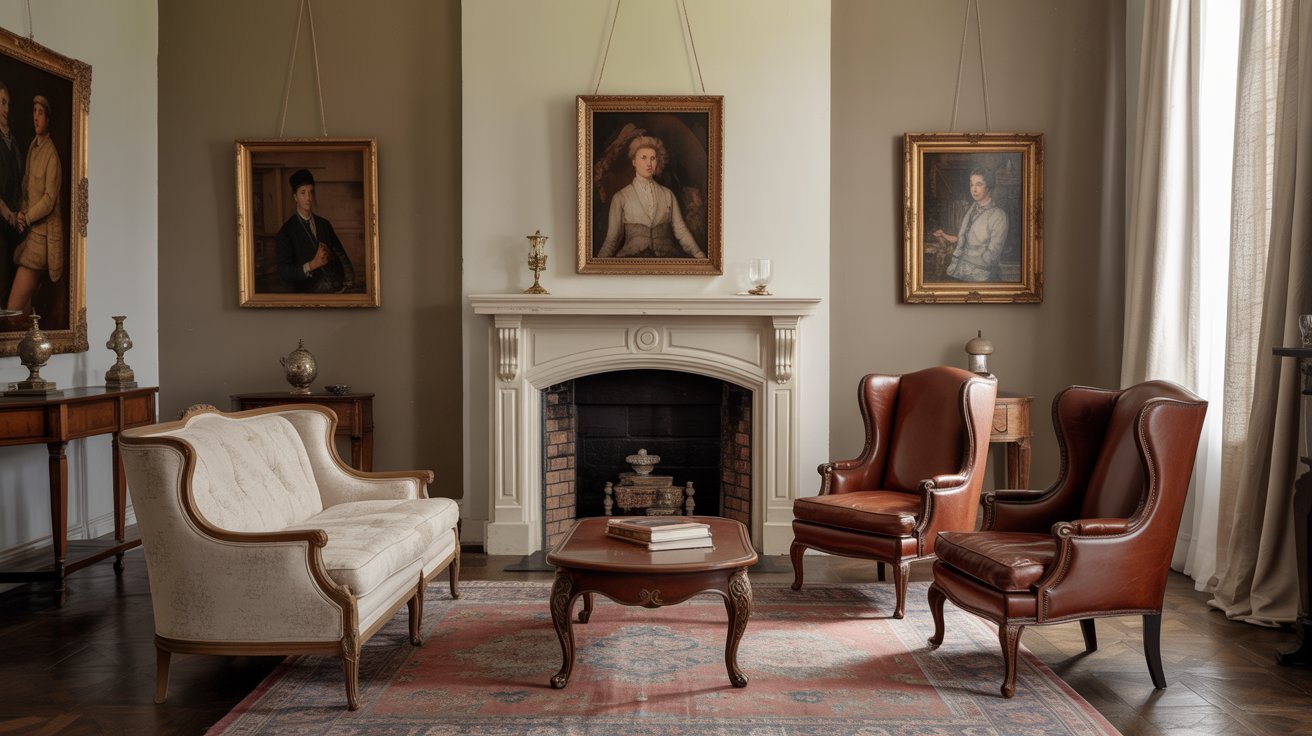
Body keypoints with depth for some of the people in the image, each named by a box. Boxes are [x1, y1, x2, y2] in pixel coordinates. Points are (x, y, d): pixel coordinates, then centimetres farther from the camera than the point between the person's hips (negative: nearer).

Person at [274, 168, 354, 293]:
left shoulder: (324, 224, 14)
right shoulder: (286, 232, 1)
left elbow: (341, 254, 16)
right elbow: (284, 271, -5)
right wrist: (312, 265, -18)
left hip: (338, 288, 3)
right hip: (311, 294, -2)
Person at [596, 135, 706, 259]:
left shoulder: (668, 194, 17)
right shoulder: (620, 197, 10)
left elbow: (680, 230, 11)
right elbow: (612, 237, 8)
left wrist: (699, 254, -3)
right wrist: (600, 259, -8)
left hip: (667, 255, 2)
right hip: (633, 255, -1)